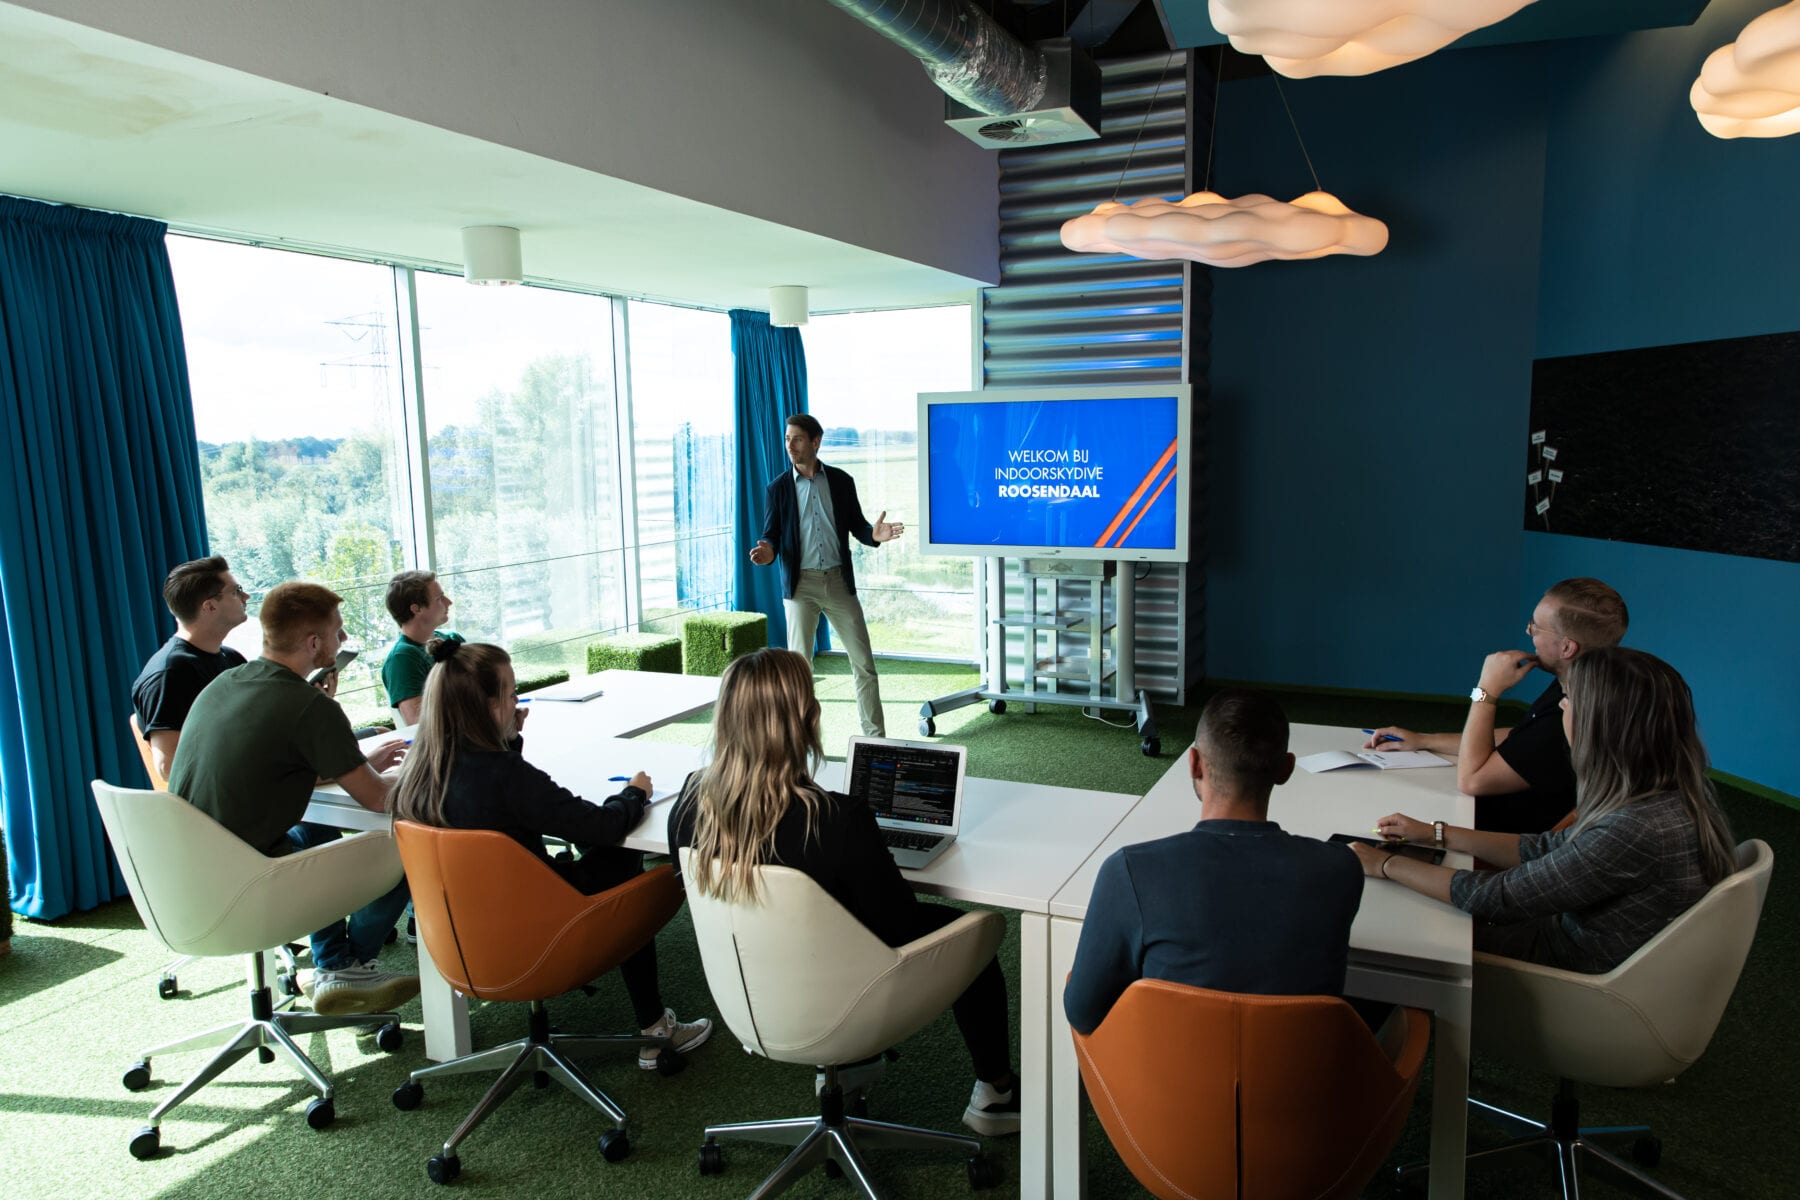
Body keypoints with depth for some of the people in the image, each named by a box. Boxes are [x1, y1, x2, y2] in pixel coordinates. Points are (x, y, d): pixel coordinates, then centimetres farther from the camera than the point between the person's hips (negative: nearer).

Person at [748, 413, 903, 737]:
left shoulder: (841, 481, 5)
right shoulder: (778, 488, 2)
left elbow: (856, 525, 9)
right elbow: (771, 535, 3)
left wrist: (874, 534, -13)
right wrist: (768, 552, -20)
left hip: (839, 580, 1)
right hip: (800, 583, -1)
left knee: (863, 661, 3)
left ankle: (876, 736, 12)